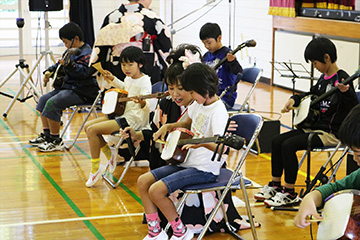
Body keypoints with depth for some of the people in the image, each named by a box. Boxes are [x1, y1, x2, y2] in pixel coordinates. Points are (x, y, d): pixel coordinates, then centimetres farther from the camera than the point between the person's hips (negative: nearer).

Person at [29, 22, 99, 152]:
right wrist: (49, 71, 11)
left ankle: (56, 141, -16)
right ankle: (46, 135, 16)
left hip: (82, 91, -11)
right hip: (68, 86, 11)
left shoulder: (86, 53, -15)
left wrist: (69, 65, -41)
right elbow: (59, 64, 28)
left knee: (52, 103, -24)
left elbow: (84, 71, -29)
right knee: (44, 99, 10)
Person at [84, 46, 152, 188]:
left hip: (134, 119, -10)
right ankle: (109, 156, 15)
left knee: (92, 130, -19)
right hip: (122, 114, 10)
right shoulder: (129, 78, 10)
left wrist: (142, 102, -50)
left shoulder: (144, 81, -17)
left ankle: (96, 168, -6)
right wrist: (113, 79, 28)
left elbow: (147, 107, -28)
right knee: (87, 126, 7)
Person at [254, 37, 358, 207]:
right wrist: (294, 100, 14)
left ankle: (290, 194, -12)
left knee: (288, 145, -23)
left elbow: (353, 109, -24)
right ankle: (275, 185, 12)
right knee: (277, 141, 2)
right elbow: (312, 94, 31)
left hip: (331, 133, -9)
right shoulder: (323, 78, 12)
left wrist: (345, 92, -42)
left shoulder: (341, 79, -15)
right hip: (315, 127, 9)